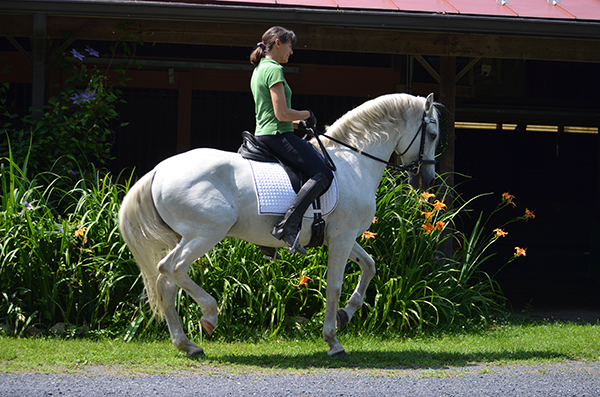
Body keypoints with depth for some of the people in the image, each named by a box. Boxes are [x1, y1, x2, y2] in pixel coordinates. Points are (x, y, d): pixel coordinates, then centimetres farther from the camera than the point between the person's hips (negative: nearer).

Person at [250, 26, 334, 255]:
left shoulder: (259, 70, 18)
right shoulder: (274, 69, -12)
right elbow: (282, 113, -19)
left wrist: (297, 123, 15)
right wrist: (307, 115, -3)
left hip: (262, 134, 10)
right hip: (278, 135, -10)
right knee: (323, 174, -17)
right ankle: (288, 225, -29)